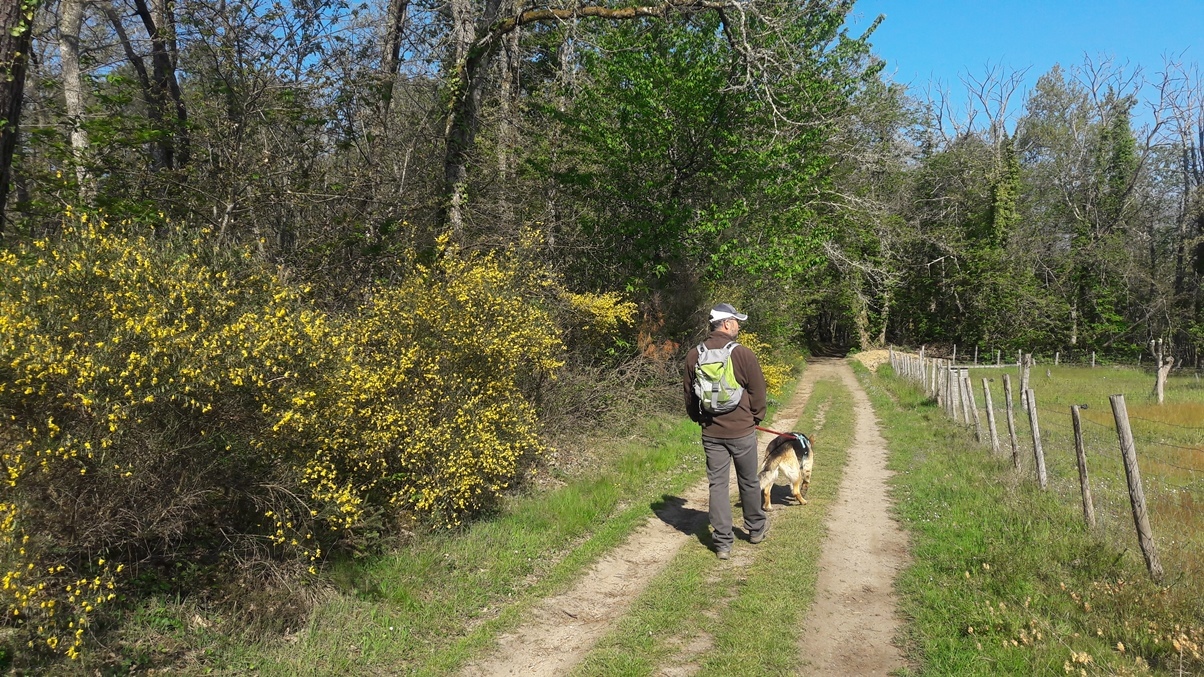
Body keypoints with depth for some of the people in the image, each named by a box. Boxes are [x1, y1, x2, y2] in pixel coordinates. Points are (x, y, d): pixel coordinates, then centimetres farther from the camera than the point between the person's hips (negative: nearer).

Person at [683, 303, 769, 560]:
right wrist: (756, 418, 12)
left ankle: (723, 542, 8)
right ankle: (756, 528, 35)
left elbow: (689, 396, 10)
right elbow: (758, 392, -5)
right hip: (742, 430, -3)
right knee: (749, 482, 16)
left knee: (717, 485, 7)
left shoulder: (694, 356, -1)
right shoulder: (743, 354, -14)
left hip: (711, 432, 3)